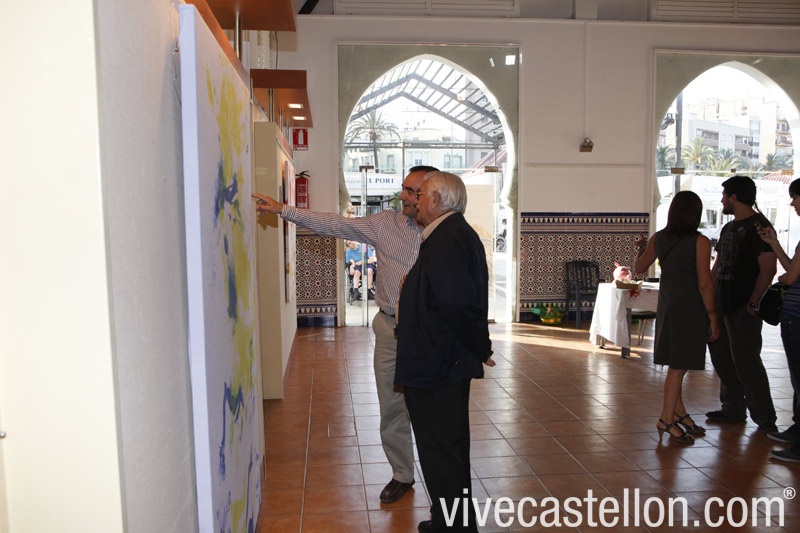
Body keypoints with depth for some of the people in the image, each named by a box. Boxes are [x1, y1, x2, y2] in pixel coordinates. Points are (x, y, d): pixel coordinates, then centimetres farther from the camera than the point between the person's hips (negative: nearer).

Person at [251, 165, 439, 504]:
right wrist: (283, 210, 0)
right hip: (391, 330, 3)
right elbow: (335, 225, 1)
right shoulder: (386, 224, 1)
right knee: (392, 410, 12)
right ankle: (401, 475, 32)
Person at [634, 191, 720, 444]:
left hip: (667, 304, 6)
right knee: (679, 366, -1)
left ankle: (680, 414, 26)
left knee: (675, 364, 15)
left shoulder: (658, 238, 3)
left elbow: (639, 267, 14)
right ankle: (667, 419, 4)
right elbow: (704, 284, -13)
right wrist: (713, 316, -6)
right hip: (690, 307, -6)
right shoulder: (700, 242, -12)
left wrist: (641, 249, 33)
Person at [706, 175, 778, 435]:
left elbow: (768, 269, -17)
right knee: (722, 357, 13)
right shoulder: (729, 228, 17)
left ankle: (765, 418, 5)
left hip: (743, 308, -9)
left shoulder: (758, 226, -11)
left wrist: (753, 303, -20)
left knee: (746, 361, -6)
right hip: (722, 305, 9)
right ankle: (733, 408, 25)